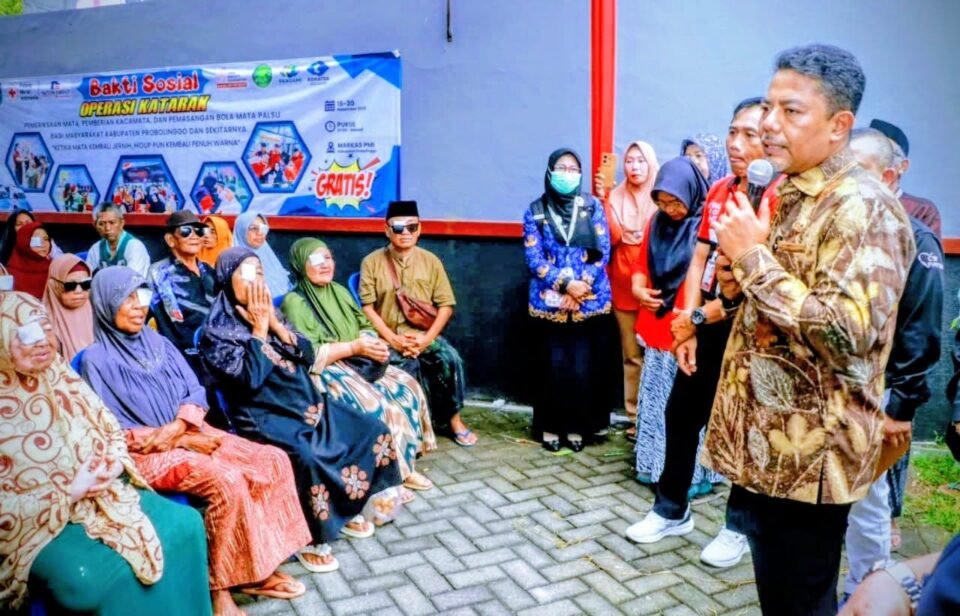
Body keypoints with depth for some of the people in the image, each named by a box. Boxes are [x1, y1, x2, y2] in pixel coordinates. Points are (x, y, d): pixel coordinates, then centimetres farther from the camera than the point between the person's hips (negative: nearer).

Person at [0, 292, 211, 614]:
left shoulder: (63, 377, 6)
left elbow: (111, 430, 14)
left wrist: (115, 462, -7)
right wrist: (70, 493, -18)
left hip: (106, 492, 6)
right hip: (45, 525, -5)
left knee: (186, 524, -12)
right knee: (98, 578, -32)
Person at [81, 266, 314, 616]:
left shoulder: (157, 342, 11)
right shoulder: (97, 361, -7)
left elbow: (196, 391, 9)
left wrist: (177, 427, -13)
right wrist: (184, 440, -14)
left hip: (191, 434, 7)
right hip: (146, 454, -6)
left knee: (273, 461, -12)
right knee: (228, 481, -31)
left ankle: (257, 570, -4)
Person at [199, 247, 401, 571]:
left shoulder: (268, 311, 11)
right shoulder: (217, 329, -7)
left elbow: (308, 356, 5)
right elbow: (250, 378, -20)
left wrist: (274, 323, -6)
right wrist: (259, 329, -12)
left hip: (305, 401, 7)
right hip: (264, 415, -7)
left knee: (374, 432, -1)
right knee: (307, 457, -36)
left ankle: (346, 509, 17)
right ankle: (307, 539, -12)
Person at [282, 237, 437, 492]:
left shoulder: (339, 291, 14)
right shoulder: (294, 302, -9)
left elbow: (365, 327, 14)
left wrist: (375, 344, -9)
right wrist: (354, 347, -21)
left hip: (357, 362, 7)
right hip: (324, 371, -7)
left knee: (406, 387, -10)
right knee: (374, 404, -27)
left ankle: (403, 464, -2)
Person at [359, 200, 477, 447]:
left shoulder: (430, 261, 6)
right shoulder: (372, 262, 1)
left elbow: (446, 305, 3)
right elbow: (367, 307, -4)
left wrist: (427, 338, -12)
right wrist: (393, 339, -14)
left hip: (424, 335, 2)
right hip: (388, 338, -2)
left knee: (451, 359, -24)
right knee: (409, 366, -31)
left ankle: (453, 418, -4)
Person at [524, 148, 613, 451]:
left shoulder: (592, 206, 6)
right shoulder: (535, 211, 3)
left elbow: (603, 251, -1)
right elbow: (534, 259, -4)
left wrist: (583, 283, -14)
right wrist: (566, 284, -15)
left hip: (591, 301, 1)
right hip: (550, 302, 0)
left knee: (583, 367, 1)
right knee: (553, 367, 2)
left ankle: (577, 426, 17)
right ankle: (550, 426, 17)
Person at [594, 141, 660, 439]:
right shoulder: (615, 197, 8)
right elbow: (612, 238, -6)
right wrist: (602, 202, -12)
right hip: (624, 287, 2)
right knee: (632, 356, 6)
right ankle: (636, 418, 13)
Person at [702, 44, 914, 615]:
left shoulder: (864, 208, -18)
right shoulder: (787, 192, 11)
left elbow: (847, 334, -29)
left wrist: (754, 257, -22)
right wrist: (740, 281, 1)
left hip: (810, 453, -9)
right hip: (767, 439, 9)